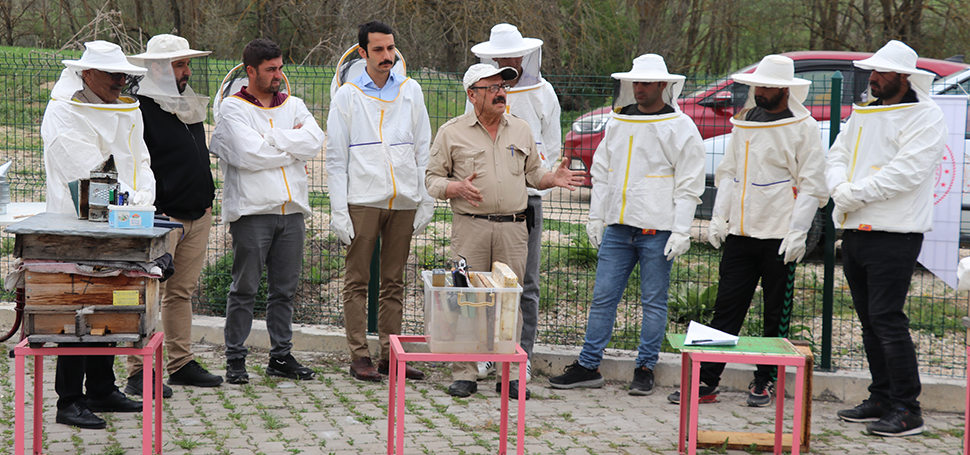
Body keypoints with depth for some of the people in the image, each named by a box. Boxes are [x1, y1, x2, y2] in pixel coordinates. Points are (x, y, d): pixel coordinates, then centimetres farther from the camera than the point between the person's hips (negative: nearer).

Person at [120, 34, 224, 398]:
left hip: (197, 216, 8)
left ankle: (181, 364, 20)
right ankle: (138, 373, -4)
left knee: (182, 292, 13)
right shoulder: (140, 108, -9)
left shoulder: (190, 105, 18)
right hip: (161, 217, -8)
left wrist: (207, 198, 20)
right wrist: (153, 211, -17)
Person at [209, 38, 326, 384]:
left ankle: (281, 356, 18)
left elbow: (315, 140, -3)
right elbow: (250, 154, -14)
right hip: (252, 210, -5)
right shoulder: (233, 109, 1)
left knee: (285, 288, 9)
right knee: (244, 289, -1)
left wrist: (271, 139, -8)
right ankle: (235, 359, 8)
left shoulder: (293, 105, 16)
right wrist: (292, 144, -3)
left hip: (292, 210, 5)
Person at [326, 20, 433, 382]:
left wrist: (427, 202, 5)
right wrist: (339, 211, -6)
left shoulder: (410, 91, 11)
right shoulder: (347, 96, 4)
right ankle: (359, 356, 5)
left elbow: (423, 149, 12)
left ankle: (390, 353, 13)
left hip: (404, 202, 2)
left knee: (394, 282, 7)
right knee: (357, 281, 0)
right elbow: (336, 158, 2)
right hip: (363, 200, -2)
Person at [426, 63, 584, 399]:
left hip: (513, 228, 2)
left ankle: (511, 374, 9)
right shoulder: (452, 132, 5)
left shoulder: (521, 130, 15)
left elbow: (532, 174, 21)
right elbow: (433, 180, 5)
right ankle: (464, 374, 6)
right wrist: (457, 188, -15)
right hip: (470, 226, -2)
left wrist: (553, 178, 1)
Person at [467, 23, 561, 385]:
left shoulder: (542, 92, 7)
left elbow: (551, 148, 11)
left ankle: (522, 355, 6)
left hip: (527, 196, -1)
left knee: (526, 282, -1)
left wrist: (533, 182, -1)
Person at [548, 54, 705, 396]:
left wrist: (681, 230, -11)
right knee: (603, 297, 5)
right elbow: (602, 172, 19)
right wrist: (596, 216, 14)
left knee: (653, 302, 3)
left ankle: (645, 369, 13)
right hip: (618, 227, 5)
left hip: (657, 230, -5)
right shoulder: (617, 122, 12)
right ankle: (588, 366, 10)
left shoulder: (680, 127, -3)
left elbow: (689, 184, -5)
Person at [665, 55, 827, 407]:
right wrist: (719, 218, 9)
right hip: (740, 233, 5)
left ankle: (765, 381, 16)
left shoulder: (803, 127, -4)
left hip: (779, 237, -5)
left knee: (777, 314, 5)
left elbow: (811, 186, -6)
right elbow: (728, 173, 19)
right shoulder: (744, 122, 13)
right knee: (726, 308, 3)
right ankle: (706, 381, 4)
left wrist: (798, 233, -13)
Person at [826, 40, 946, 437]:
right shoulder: (863, 114, 18)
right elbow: (837, 156, 13)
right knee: (870, 319, 12)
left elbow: (905, 173, -19)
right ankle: (881, 399, 21)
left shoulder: (925, 117, -8)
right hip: (855, 231, 8)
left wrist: (856, 193, -16)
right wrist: (840, 188, -8)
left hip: (894, 235, -8)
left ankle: (907, 410, -5)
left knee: (887, 318, -11)